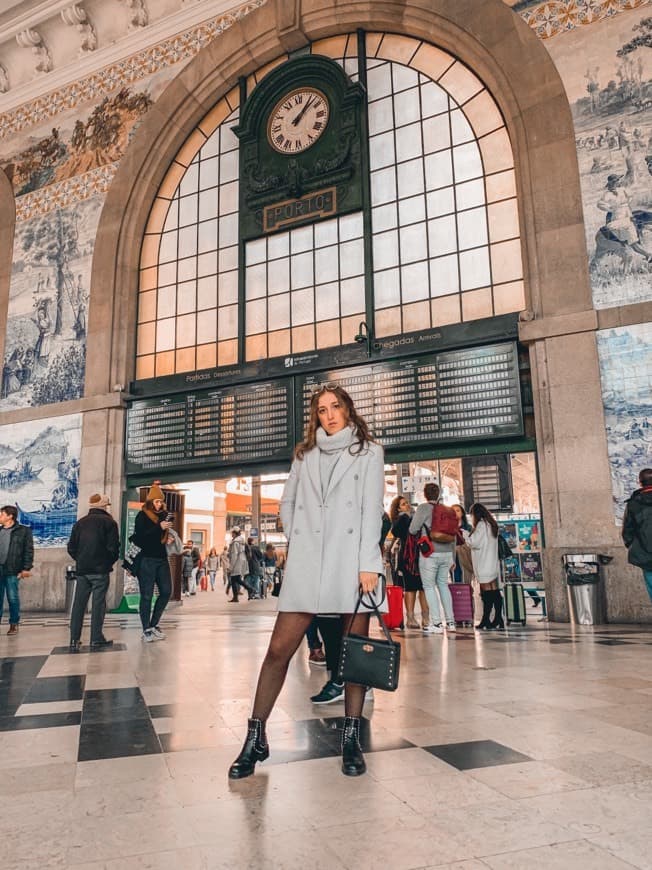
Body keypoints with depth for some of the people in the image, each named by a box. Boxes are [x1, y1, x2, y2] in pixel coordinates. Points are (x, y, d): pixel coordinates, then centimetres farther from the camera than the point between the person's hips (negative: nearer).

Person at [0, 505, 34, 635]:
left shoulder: (23, 531, -2)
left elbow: (29, 550, -4)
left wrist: (26, 568, -10)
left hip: (12, 570, -5)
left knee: (13, 598, 1)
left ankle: (14, 624, 12)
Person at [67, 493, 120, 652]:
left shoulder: (80, 523, 10)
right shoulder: (109, 522, -4)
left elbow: (71, 548, 7)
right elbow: (113, 548, -10)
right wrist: (110, 562, 7)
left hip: (82, 569, 4)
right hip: (100, 570, -4)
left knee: (78, 604, 8)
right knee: (98, 603, 0)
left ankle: (74, 640, 8)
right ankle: (96, 639, 1)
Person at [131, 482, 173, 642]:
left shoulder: (162, 514, 11)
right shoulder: (142, 516, -4)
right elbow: (139, 536, -17)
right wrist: (159, 527, -22)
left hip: (162, 558, 6)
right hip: (147, 559, -6)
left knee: (166, 591, 4)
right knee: (147, 595, -1)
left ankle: (154, 625, 17)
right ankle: (146, 630, 5)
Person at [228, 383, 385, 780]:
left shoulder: (368, 452, 8)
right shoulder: (305, 454, 17)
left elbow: (372, 509, -2)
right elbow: (288, 503, 21)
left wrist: (368, 564, -11)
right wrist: (298, 543, 9)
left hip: (352, 562, -2)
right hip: (307, 563, 2)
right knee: (279, 649, -2)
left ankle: (352, 738, 17)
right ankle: (256, 739, 6)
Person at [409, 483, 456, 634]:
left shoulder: (423, 508, -6)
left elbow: (413, 530, -9)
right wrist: (453, 557, 21)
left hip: (430, 553, -5)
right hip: (447, 553, 5)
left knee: (429, 586, 2)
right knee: (443, 585, 17)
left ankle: (436, 623, -2)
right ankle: (450, 622, 18)